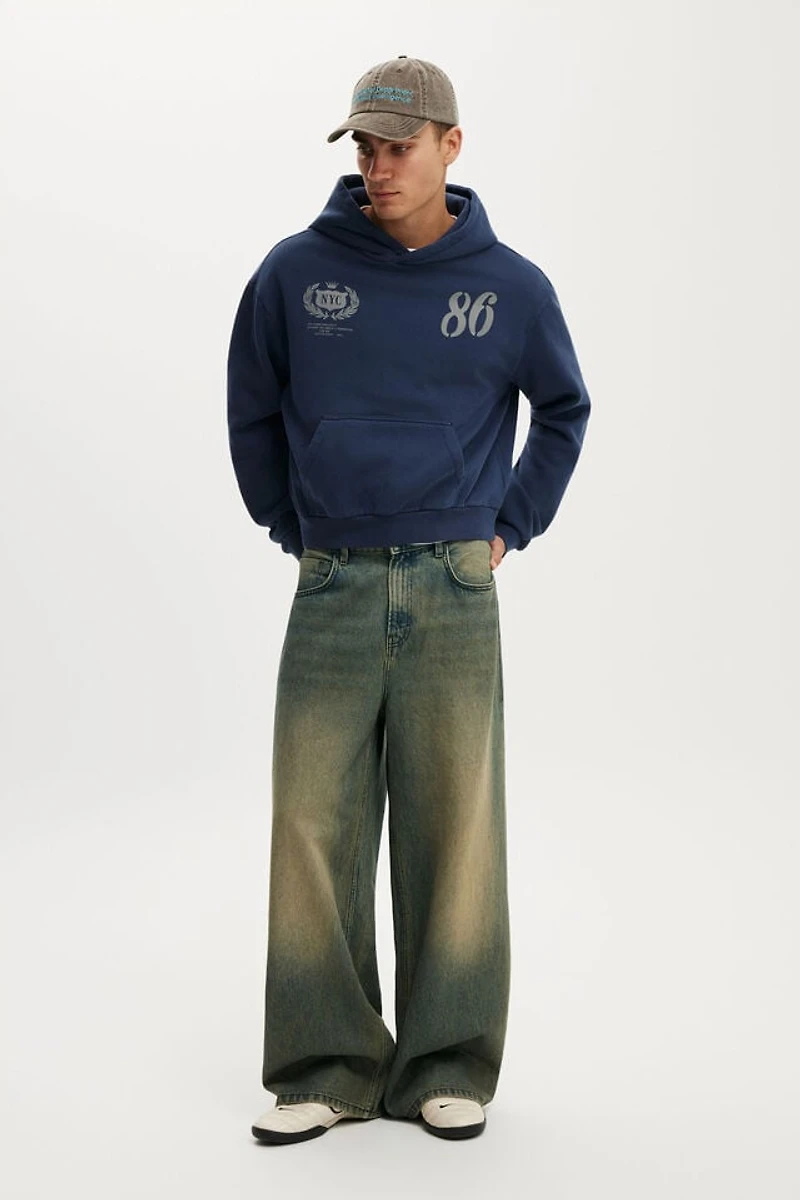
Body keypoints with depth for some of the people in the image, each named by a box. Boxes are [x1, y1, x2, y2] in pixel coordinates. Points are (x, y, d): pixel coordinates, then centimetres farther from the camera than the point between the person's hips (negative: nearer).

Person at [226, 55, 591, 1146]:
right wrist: (290, 528, 12)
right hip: (331, 592, 1)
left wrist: (513, 526, 12)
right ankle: (325, 1067, 13)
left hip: (455, 594, 0)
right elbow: (252, 414, 15)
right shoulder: (295, 272, 2)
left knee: (455, 833, 3)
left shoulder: (511, 286, 3)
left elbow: (563, 411, 19)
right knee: (314, 831, 1)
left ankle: (448, 1068, 15)